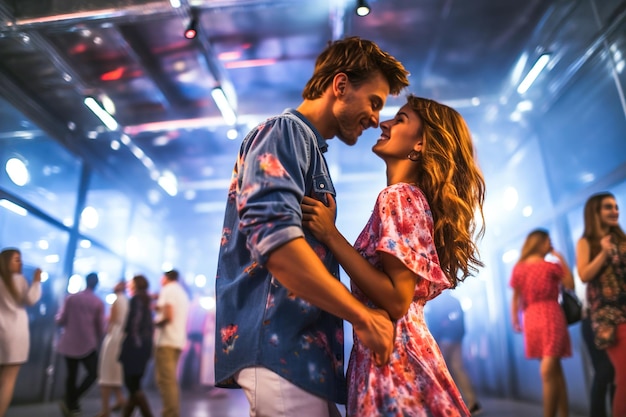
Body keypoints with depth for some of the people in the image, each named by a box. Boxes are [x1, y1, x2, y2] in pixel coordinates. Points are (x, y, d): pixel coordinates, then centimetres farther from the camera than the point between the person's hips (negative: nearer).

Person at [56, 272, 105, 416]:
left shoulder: (70, 298, -2)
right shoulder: (99, 303, -5)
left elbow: (60, 321, -2)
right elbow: (101, 327, -1)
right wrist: (97, 342, 16)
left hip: (69, 344, 3)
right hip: (88, 345, -3)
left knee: (71, 375, 15)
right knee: (93, 373, 8)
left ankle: (71, 405, 17)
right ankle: (71, 401, -4)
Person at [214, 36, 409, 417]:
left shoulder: (311, 149, 20)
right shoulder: (285, 132, -9)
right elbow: (273, 236, -25)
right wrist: (363, 316, -19)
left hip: (300, 345, 9)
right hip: (279, 344, -9)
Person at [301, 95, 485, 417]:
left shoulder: (398, 197, -16)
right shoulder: (413, 198, 10)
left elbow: (397, 300, -23)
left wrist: (331, 236, -21)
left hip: (392, 358, -9)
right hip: (397, 352, 9)